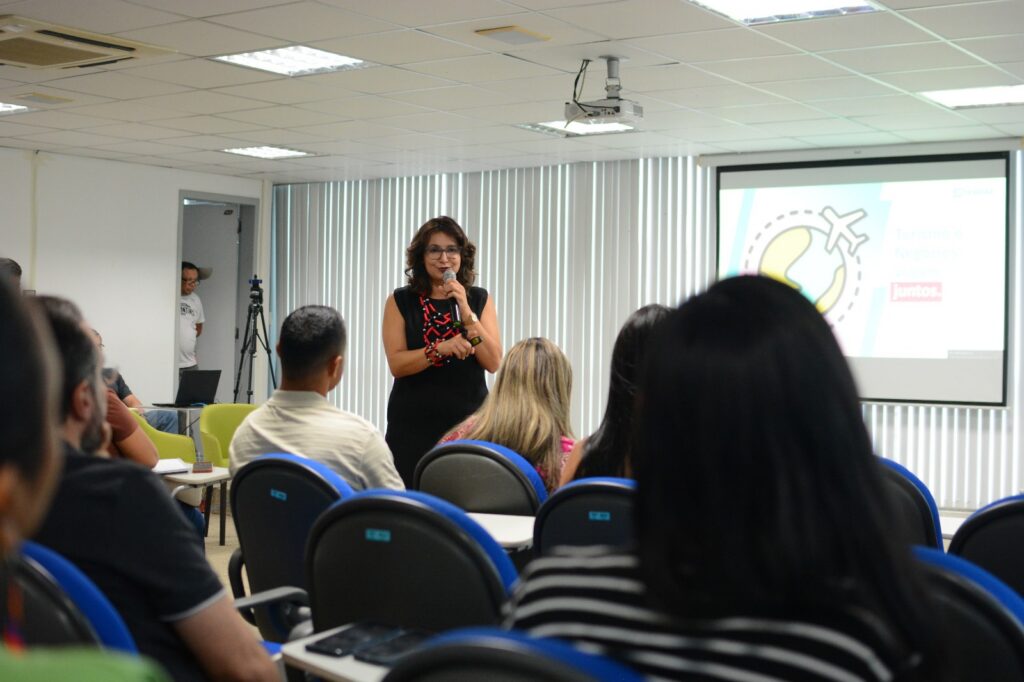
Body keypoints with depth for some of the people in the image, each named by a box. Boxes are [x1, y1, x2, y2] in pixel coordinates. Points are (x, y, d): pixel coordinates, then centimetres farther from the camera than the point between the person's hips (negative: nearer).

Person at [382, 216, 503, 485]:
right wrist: (440, 348, -21)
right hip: (413, 425, -1)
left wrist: (466, 312, -13)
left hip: (468, 422, 1)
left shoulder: (480, 299, 6)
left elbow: (493, 362, -4)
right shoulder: (400, 301, 3)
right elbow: (396, 364, -7)